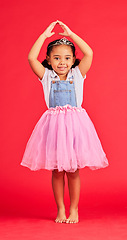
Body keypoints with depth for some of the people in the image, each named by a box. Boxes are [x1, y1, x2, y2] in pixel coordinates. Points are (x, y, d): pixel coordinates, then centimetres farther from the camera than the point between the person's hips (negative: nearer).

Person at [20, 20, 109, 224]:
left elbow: (89, 54, -7)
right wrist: (44, 35, -3)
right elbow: (31, 58, -8)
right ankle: (60, 210, 19)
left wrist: (71, 35, -3)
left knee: (73, 171, 4)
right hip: (54, 123, 1)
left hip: (75, 123, 0)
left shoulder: (77, 75, 5)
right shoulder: (46, 76, 5)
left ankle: (74, 210, 17)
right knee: (57, 171, 6)